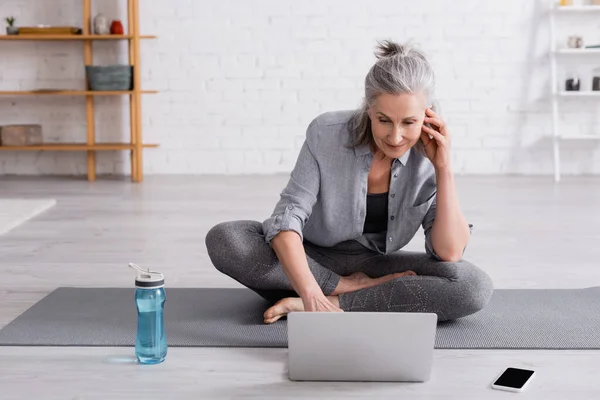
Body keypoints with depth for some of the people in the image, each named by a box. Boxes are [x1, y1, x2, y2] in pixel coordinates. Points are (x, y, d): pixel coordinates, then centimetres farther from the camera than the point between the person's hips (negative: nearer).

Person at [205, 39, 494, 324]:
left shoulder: (428, 156, -16)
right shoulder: (326, 133, -21)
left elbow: (449, 253, -19)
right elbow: (287, 218, -26)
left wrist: (444, 167, -26)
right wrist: (311, 292, -43)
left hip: (372, 266, 1)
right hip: (309, 260, 0)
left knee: (476, 286, -25)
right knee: (223, 240, -30)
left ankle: (337, 302, -24)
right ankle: (352, 289, -18)